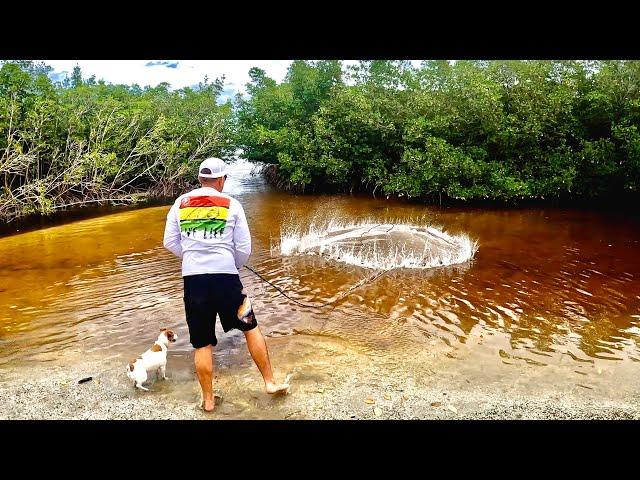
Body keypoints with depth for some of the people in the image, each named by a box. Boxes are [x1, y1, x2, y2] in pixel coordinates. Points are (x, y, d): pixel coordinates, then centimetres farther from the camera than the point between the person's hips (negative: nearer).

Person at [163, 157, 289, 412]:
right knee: (251, 328, 16)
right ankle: (270, 382, 22)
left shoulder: (180, 203, 8)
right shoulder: (231, 204, 2)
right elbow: (244, 248, 1)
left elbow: (170, 243, 9)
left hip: (192, 279, 2)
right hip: (225, 277, -2)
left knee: (202, 344, 11)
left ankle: (208, 400, 22)